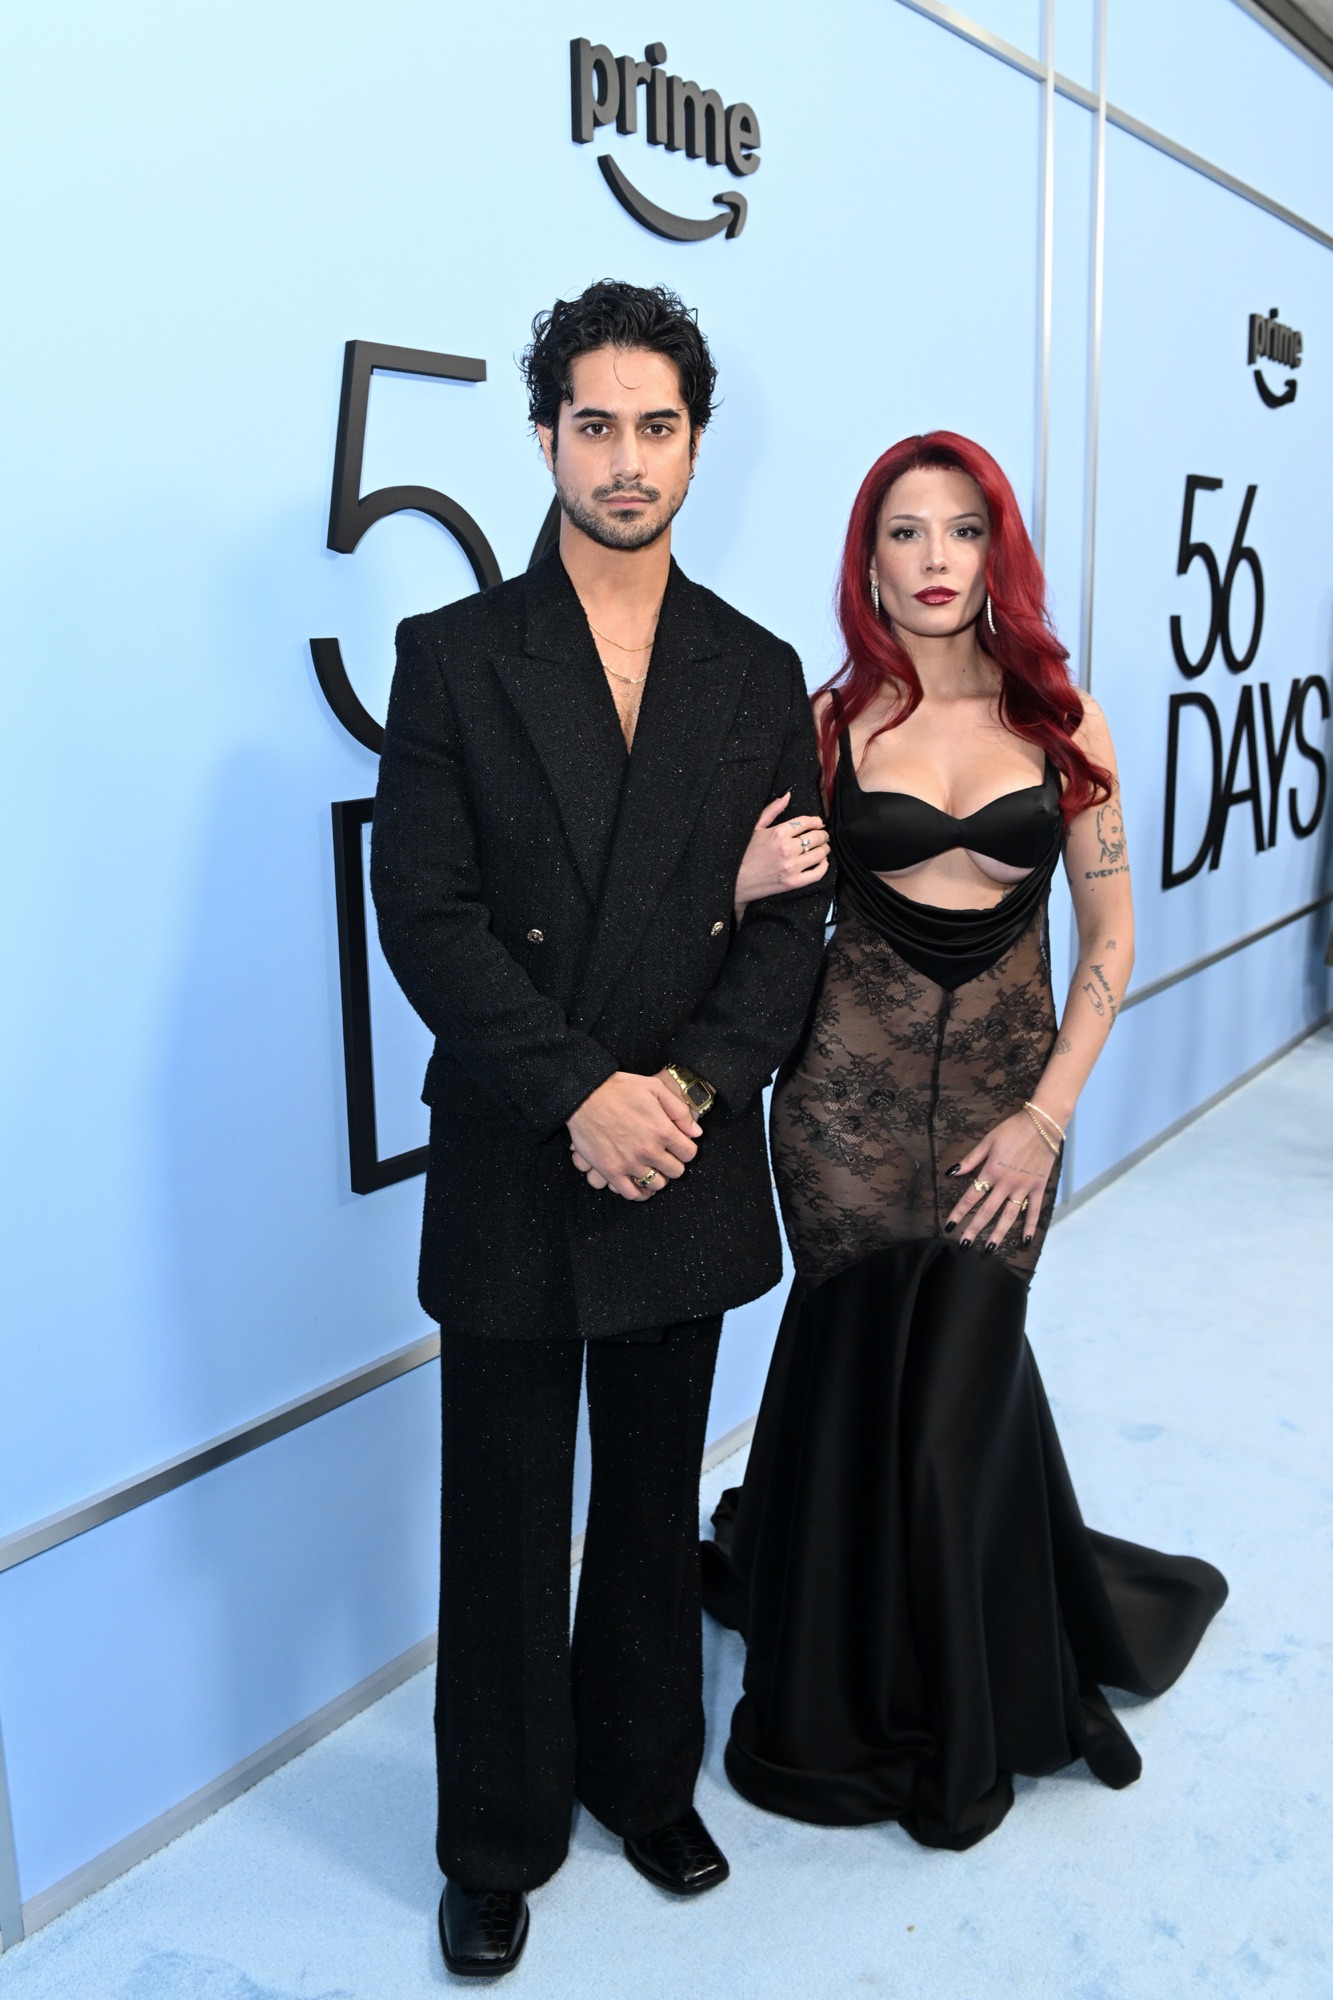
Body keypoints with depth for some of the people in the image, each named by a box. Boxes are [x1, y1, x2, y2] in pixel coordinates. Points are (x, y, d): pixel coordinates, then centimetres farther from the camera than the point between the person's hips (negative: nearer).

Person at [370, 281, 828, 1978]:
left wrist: (690, 1088, -13)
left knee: (655, 1507, 18)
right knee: (506, 1525, 12)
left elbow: (790, 916, 2)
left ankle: (644, 1776, 41)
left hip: (684, 1175, 2)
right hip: (512, 1175, -2)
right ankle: (499, 1840, 33)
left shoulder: (759, 673, 5)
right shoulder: (453, 657, -3)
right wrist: (581, 1096, -17)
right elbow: (425, 915, -10)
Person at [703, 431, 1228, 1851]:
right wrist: (749, 880, -19)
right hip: (850, 1096, 0)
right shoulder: (830, 721, -1)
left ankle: (967, 1724, 34)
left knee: (954, 1404, 4)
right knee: (860, 1396, 9)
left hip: (1005, 1105, 0)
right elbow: (751, 913, 5)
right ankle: (854, 1702, 37)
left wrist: (1048, 1115, -4)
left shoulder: (1063, 720, 1)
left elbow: (1109, 936, 4)